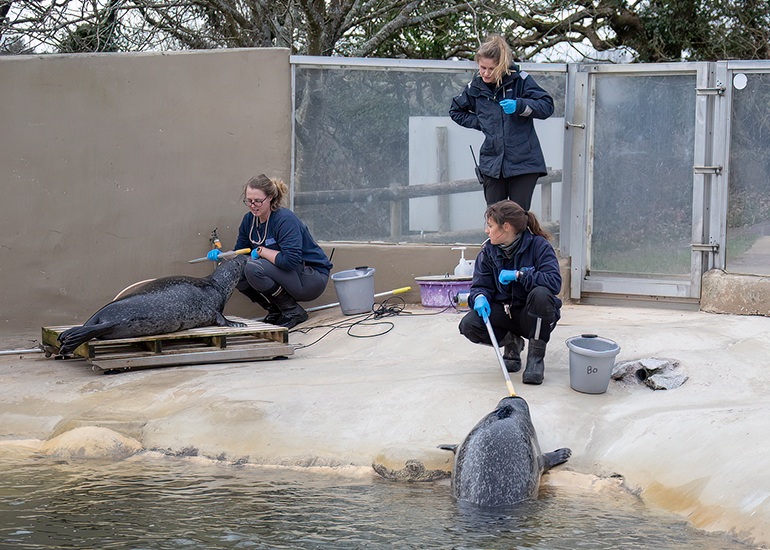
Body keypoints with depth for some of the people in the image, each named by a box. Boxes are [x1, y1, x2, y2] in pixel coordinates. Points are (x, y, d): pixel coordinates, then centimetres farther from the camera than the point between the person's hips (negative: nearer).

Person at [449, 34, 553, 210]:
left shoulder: (520, 80, -5)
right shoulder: (475, 87, 5)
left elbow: (547, 106, -9)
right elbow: (456, 111, 23)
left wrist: (519, 106, -24)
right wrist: (481, 123, 7)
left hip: (523, 162, -3)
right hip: (492, 163, 3)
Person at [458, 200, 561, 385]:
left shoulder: (538, 245, -15)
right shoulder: (488, 250, 0)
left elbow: (554, 282, -27)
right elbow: (480, 285, 2)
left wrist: (518, 274, -29)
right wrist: (480, 297, -22)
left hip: (531, 315, -4)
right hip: (504, 312, 4)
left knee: (540, 294, -38)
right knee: (469, 324, -24)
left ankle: (536, 357, -17)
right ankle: (511, 342, 9)